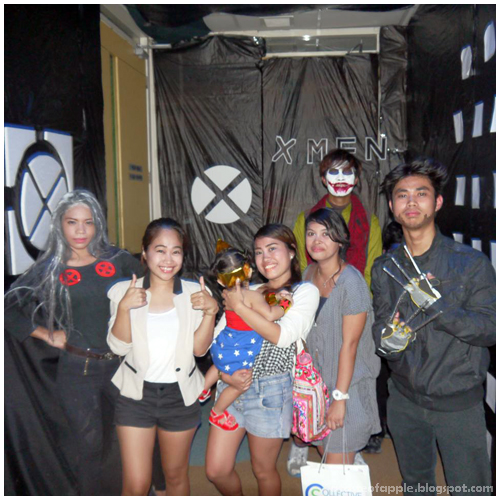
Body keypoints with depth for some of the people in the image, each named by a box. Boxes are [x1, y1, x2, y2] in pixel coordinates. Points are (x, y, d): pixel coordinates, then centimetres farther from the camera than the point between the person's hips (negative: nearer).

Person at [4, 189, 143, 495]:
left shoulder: (118, 260, 0)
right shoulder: (49, 269, -2)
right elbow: (9, 308, 2)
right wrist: (48, 335, -4)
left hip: (120, 364, 2)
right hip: (78, 369, -2)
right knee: (89, 444, 6)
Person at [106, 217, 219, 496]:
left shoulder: (194, 293, -4)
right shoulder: (125, 292, -6)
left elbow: (199, 348, -7)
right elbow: (119, 347, -9)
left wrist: (211, 310, -21)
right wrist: (124, 307, -24)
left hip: (180, 396, 1)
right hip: (137, 395, -1)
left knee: (176, 475, 18)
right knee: (136, 484, 3)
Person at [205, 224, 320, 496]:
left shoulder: (305, 291, -3)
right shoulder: (247, 292, 9)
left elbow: (283, 336, -18)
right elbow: (215, 338, 7)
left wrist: (239, 307, -14)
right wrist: (225, 374, -10)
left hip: (270, 390, -4)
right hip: (230, 386, 4)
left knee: (263, 471, 13)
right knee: (216, 470, 10)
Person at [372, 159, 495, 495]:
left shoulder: (470, 263, -11)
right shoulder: (385, 268, 1)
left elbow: (490, 329, -16)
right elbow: (380, 326, 2)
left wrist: (438, 306, -30)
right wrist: (387, 342, -21)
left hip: (459, 403, -3)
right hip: (405, 399, 4)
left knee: (470, 489, 10)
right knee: (415, 484, 23)